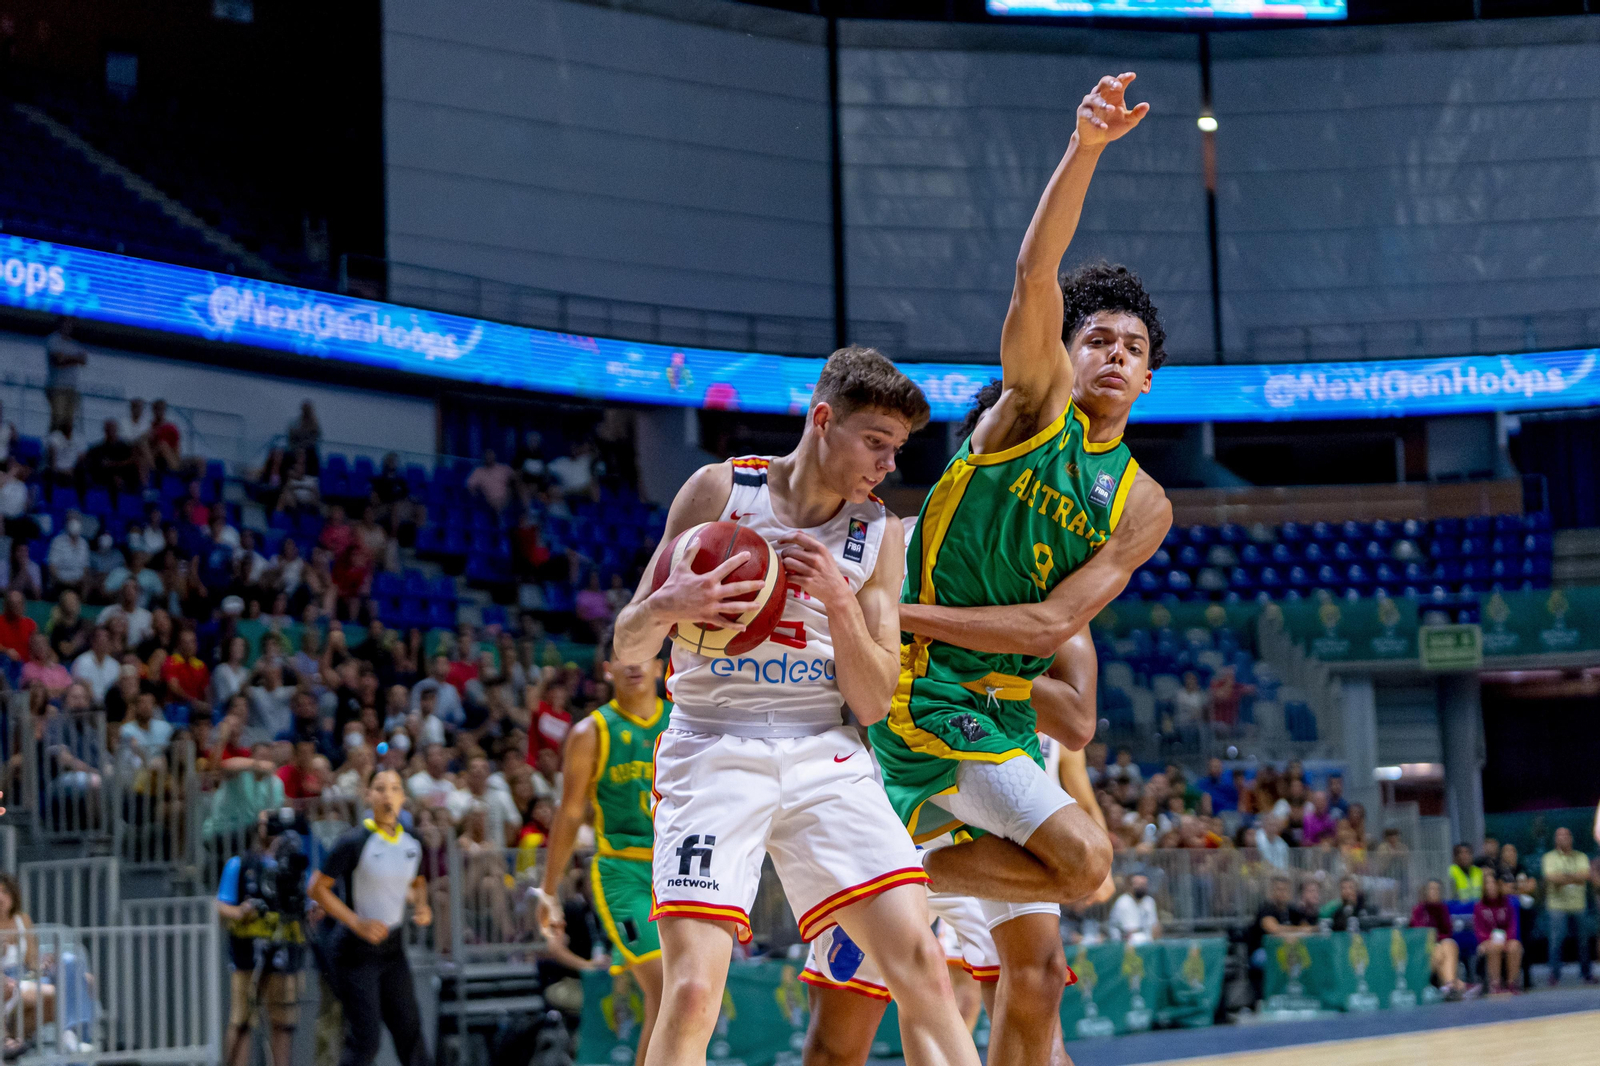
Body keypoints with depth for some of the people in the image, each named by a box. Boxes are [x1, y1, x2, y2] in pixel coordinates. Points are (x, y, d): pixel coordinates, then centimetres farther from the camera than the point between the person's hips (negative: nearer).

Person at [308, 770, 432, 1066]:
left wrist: (421, 906, 1)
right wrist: (357, 924, -19)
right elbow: (317, 888, -12)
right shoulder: (355, 842, -15)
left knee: (410, 1032, 7)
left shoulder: (412, 844, 4)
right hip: (356, 951, -6)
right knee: (365, 1040, -8)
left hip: (393, 948, 6)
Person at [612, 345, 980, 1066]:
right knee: (692, 992, -17)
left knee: (921, 966, -11)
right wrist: (667, 606, -21)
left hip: (826, 757, 3)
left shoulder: (880, 535, 7)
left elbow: (873, 703, 4)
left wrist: (840, 601, -12)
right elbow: (629, 649, 2)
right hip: (713, 749, -3)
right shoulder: (720, 490, -1)